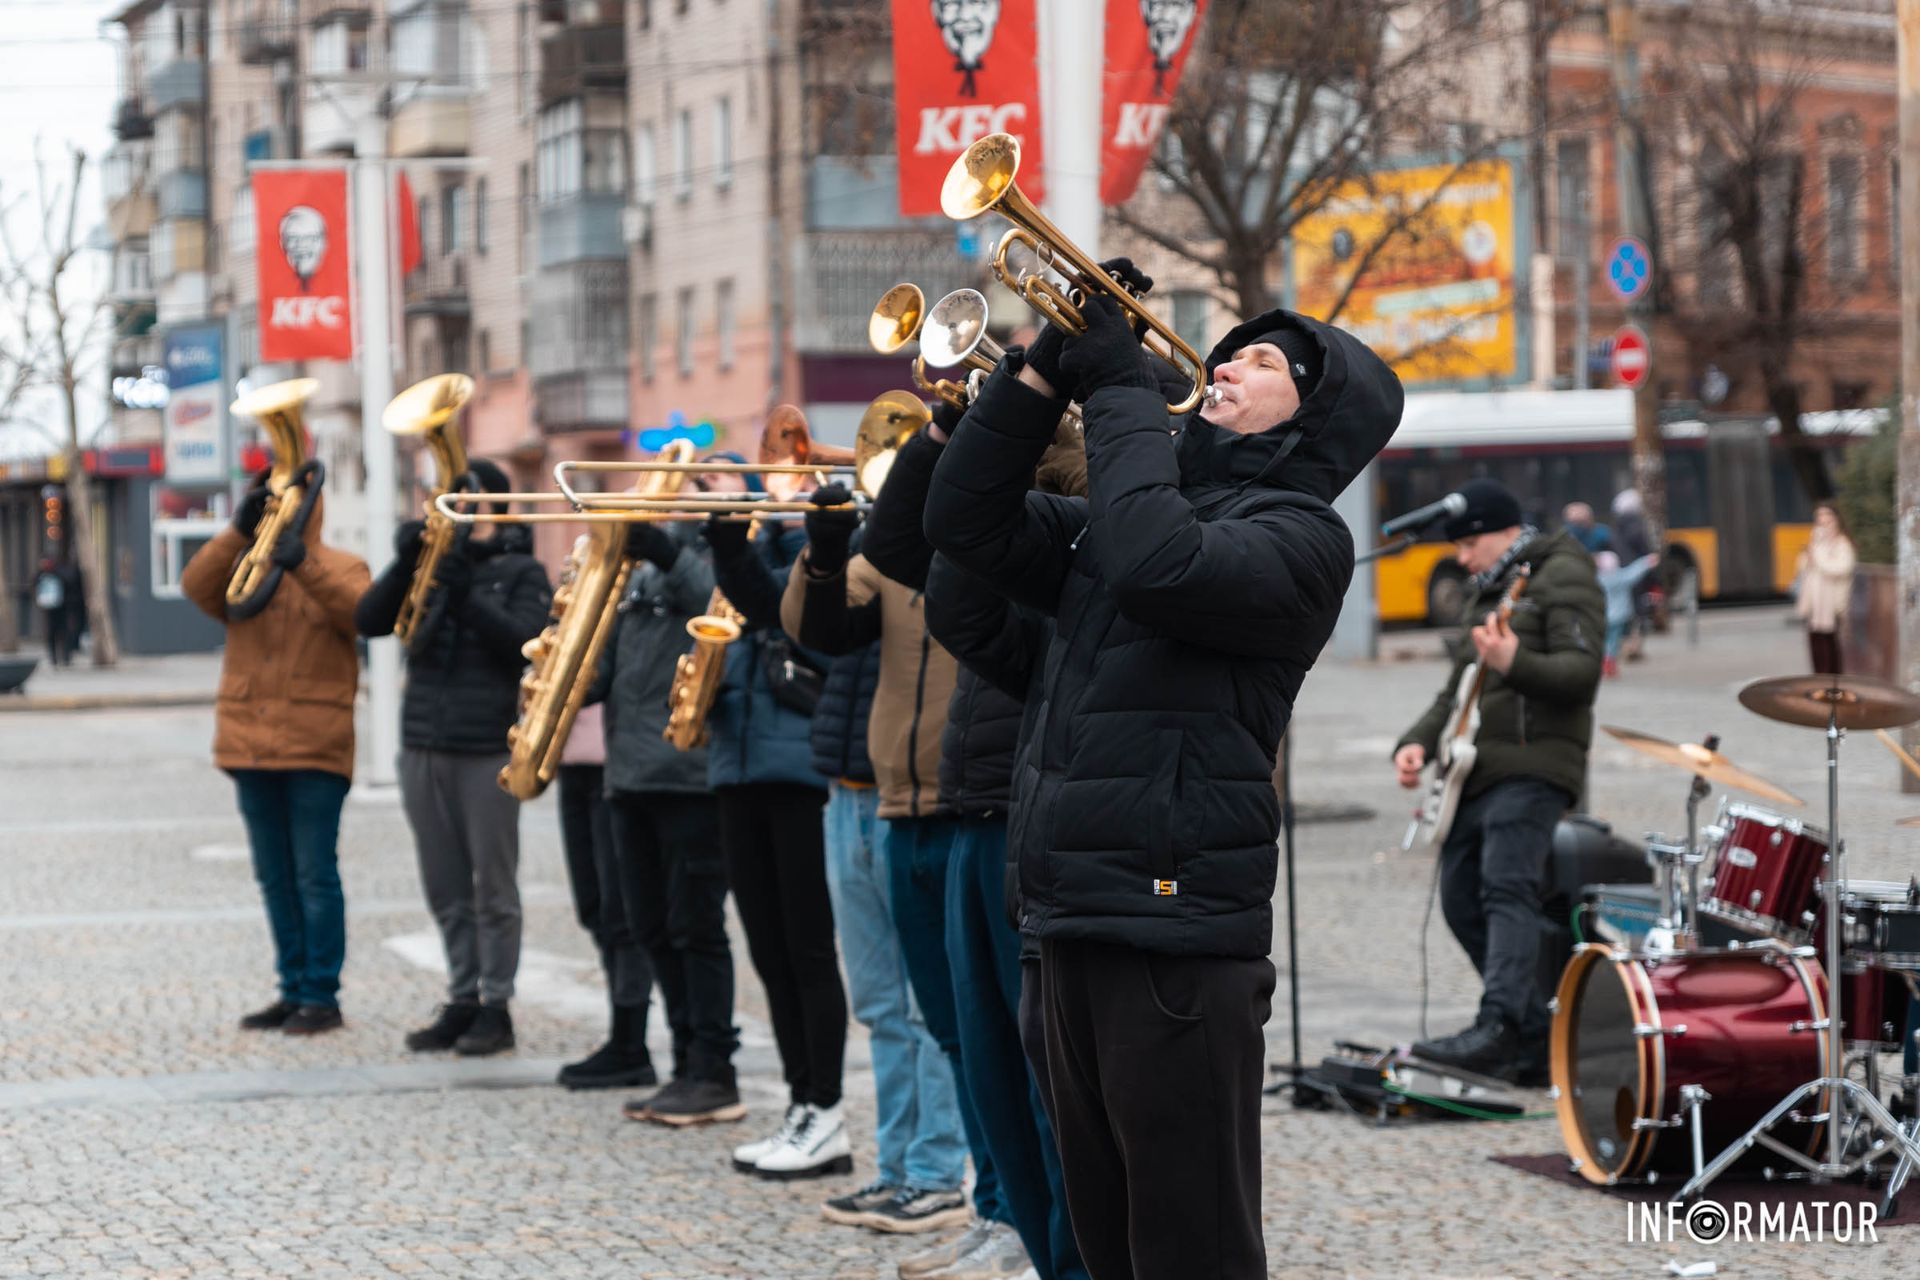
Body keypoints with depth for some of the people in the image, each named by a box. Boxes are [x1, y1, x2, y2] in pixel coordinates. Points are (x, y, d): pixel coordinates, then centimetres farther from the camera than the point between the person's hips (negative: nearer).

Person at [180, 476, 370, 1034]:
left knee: (314, 875, -5)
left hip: (315, 749, -4)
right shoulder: (241, 567, 13)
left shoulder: (341, 568, 4)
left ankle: (322, 996, -1)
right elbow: (196, 585, -6)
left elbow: (359, 611, -17)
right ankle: (293, 991, 17)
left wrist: (304, 564, -29)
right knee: (274, 877, 10)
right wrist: (240, 532, -18)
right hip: (250, 745, 4)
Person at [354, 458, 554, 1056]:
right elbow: (369, 621, 1)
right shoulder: (431, 563, 13)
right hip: (423, 745, 5)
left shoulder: (520, 572, 2)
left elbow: (524, 641, -14)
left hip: (488, 748, -5)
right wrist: (405, 564, -13)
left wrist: (464, 595, -22)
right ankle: (462, 1001, 16)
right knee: (446, 890, 9)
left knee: (493, 888, 0)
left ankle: (496, 1007, 6)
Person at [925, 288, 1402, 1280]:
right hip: (1072, 927, 8)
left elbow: (1157, 566, -26)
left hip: (1173, 936, -8)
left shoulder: (1299, 534, -7)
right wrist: (1047, 371, 1)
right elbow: (968, 521, 12)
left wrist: (1123, 388, -14)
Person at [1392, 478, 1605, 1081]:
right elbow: (1457, 690, 28)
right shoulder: (1486, 590, 25)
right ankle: (1539, 1042, 14)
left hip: (1532, 766, -10)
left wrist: (1516, 663, -34)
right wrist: (1419, 742, 10)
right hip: (1475, 772, 10)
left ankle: (1498, 1029, -39)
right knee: (1462, 902, 9)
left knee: (1506, 889, -24)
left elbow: (1581, 671, -16)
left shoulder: (1561, 575, -3)